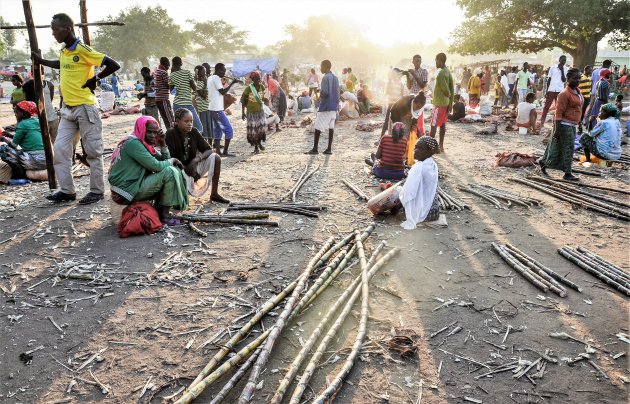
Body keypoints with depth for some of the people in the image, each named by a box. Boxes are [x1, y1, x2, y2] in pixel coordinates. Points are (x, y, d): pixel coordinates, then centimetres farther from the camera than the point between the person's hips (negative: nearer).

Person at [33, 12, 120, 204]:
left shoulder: (83, 50, -13)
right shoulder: (63, 52, 12)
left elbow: (114, 65, -18)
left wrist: (95, 79, -10)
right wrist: (41, 61, 31)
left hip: (85, 108, -8)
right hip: (68, 109, 8)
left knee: (92, 152, 0)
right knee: (60, 149, 6)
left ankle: (97, 191, 9)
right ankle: (67, 190, 13)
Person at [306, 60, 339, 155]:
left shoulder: (326, 77, -12)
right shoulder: (335, 78, 14)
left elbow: (324, 92, -21)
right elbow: (337, 93, 15)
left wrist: (320, 96, -3)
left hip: (325, 106, -8)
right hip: (334, 106, 8)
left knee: (318, 127, -2)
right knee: (331, 127, 6)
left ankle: (315, 149, 1)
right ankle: (329, 149, 4)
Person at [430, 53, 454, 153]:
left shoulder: (440, 74, -20)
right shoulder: (448, 72, 10)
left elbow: (446, 90, -21)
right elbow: (452, 89, 10)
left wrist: (448, 95, 1)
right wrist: (450, 103, 11)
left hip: (439, 103, -9)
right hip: (446, 103, 9)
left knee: (434, 125, -6)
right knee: (442, 124, 12)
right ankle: (441, 146, 18)